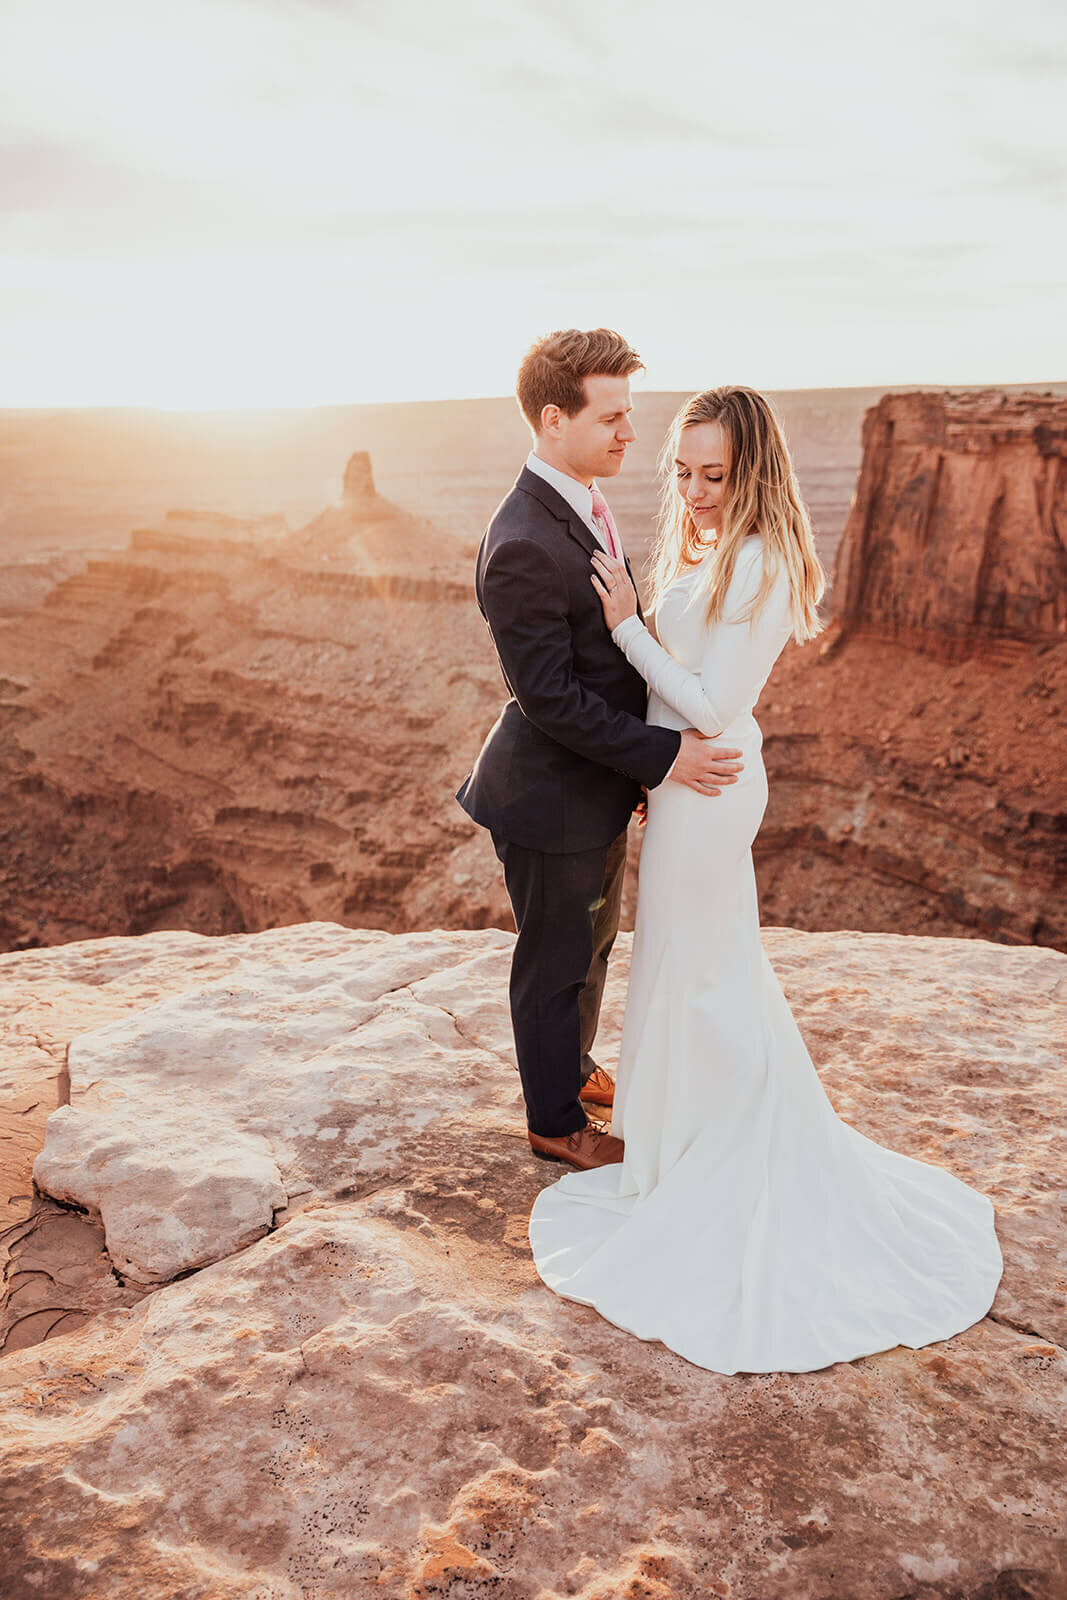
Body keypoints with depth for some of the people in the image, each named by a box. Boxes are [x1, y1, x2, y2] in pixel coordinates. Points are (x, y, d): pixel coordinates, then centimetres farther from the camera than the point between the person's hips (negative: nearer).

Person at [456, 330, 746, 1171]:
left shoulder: (582, 502, 4)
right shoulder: (524, 546, -28)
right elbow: (549, 697, -27)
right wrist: (663, 754, -23)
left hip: (601, 783, 9)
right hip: (556, 797, -9)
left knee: (593, 943, 27)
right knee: (557, 964, 11)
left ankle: (572, 1066, 51)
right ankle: (556, 1121, 34)